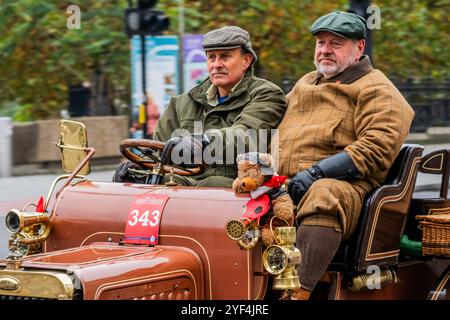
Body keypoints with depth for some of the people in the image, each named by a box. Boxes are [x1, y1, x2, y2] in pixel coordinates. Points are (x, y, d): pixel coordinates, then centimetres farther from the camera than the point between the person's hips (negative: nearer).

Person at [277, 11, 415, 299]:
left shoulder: (377, 91, 7)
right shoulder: (304, 84, 31)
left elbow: (377, 148, -8)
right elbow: (279, 133, 35)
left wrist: (316, 173, -16)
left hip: (342, 184, -7)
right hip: (287, 186, 7)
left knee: (323, 198, -41)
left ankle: (297, 291, -54)